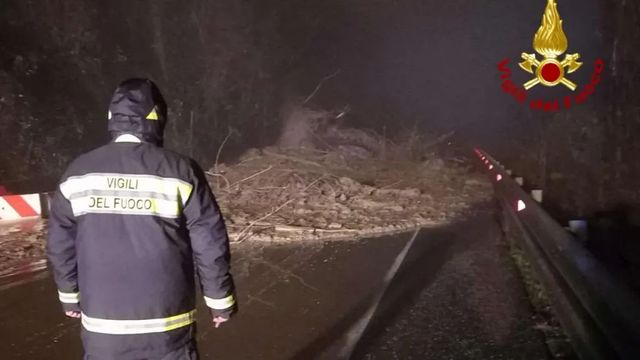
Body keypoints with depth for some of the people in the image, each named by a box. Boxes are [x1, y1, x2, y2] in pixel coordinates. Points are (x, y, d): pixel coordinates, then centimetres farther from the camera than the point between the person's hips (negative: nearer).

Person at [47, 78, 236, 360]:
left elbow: (60, 245, 7)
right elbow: (209, 244, -9)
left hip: (102, 321, 3)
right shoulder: (180, 172, -12)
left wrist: (70, 295, 21)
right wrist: (219, 300, 4)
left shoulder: (78, 174, -2)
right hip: (166, 320, -2)